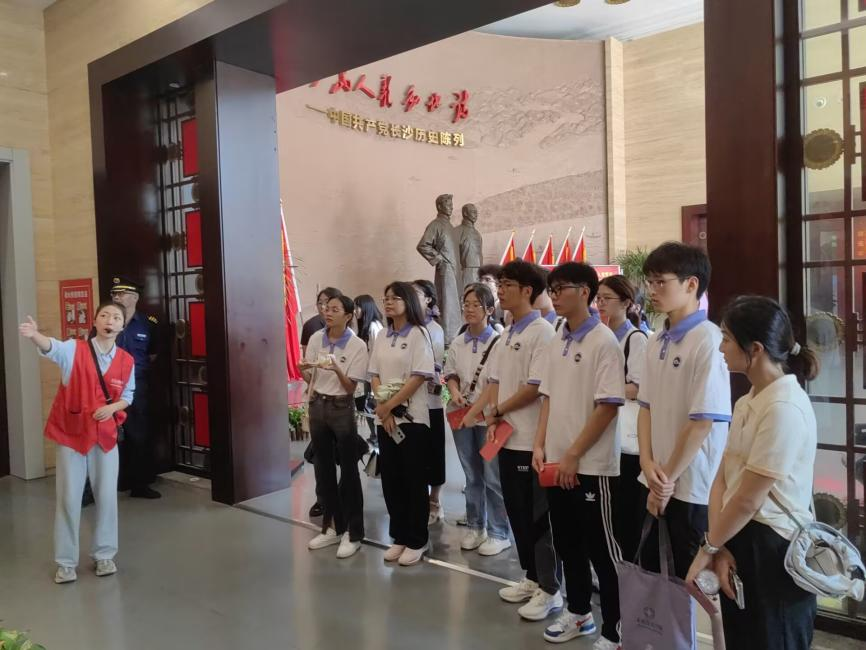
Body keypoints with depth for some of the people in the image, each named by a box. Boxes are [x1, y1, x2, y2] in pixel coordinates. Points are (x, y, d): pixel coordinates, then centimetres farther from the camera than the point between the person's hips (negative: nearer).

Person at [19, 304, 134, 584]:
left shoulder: (126, 361, -2)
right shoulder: (74, 349, -11)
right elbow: (51, 348, -34)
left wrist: (112, 407, -13)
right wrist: (34, 335, -56)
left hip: (106, 434, 3)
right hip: (71, 434, -2)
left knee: (107, 496, 7)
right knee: (68, 498, 5)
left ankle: (104, 554, 24)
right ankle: (66, 561, 19)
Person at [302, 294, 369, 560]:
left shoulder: (357, 345, -13)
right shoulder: (316, 338, 0)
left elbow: (350, 387, -12)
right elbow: (309, 377, 9)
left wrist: (336, 369, -30)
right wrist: (304, 370, -14)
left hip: (342, 409, -5)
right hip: (317, 406, 5)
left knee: (348, 471, 1)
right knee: (323, 469, 12)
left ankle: (353, 533, 13)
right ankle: (333, 527, 26)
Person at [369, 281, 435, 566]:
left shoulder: (418, 334, -6)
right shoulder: (382, 336, 11)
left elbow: (419, 377, -13)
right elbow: (374, 375, 9)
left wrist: (391, 405, -13)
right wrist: (381, 405, -7)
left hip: (412, 417, -5)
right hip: (385, 418, 6)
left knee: (414, 480, 1)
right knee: (390, 479, 9)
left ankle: (416, 541, 13)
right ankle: (399, 537, 22)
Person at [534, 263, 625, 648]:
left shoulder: (603, 341, -13)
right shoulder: (555, 343, 8)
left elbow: (609, 406, -16)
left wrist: (573, 455, -16)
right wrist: (540, 446, 3)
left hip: (592, 466, -7)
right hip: (556, 462, 7)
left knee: (602, 550, 5)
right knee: (567, 544, 18)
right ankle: (578, 612, 36)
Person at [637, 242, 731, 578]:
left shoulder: (709, 341, -16)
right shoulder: (656, 341, 6)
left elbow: (703, 422, -18)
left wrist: (667, 479, -10)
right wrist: (648, 463, -4)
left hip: (692, 488, -7)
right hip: (657, 484, 7)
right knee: (651, 570, 17)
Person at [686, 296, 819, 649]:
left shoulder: (784, 408, -22)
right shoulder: (746, 402, 7)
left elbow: (749, 500, -21)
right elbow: (722, 478, 3)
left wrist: (708, 547, -9)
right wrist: (718, 546, -7)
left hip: (773, 550, -8)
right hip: (739, 540, 8)